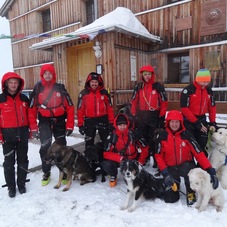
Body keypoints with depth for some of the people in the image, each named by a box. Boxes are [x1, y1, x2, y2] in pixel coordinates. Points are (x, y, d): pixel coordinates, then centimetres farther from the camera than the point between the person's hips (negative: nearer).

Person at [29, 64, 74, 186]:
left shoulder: (60, 88, -1)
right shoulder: (37, 89, 1)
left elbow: (70, 107, -1)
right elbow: (32, 109, 1)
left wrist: (70, 126, -5)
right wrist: (33, 128, -3)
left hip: (59, 121, 0)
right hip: (44, 122, 0)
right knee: (45, 147, -3)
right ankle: (46, 173, 18)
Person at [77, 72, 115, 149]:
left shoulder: (104, 92, -1)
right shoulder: (83, 93, -4)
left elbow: (109, 108, 3)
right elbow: (80, 110, -3)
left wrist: (111, 122, 1)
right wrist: (80, 124, -4)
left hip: (103, 120, 1)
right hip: (89, 121, 0)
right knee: (89, 142, 12)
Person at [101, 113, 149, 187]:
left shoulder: (133, 134, -15)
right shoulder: (112, 136, -17)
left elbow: (145, 147, -4)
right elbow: (106, 153, -19)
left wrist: (140, 162, -8)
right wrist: (119, 158, -32)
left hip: (132, 159, 1)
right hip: (118, 160, -1)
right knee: (106, 164, -28)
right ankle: (113, 176, 7)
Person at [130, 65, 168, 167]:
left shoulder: (158, 86, -5)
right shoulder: (138, 87, 6)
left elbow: (164, 102, -4)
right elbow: (134, 102, 10)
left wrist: (162, 117, -6)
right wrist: (134, 115, 5)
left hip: (154, 116, -4)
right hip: (141, 116, 4)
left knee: (154, 139, 2)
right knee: (143, 138, 14)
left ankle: (155, 159, 15)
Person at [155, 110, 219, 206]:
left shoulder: (186, 135, -13)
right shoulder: (162, 136, -8)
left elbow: (199, 153, -15)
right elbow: (159, 156, -2)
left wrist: (210, 171, -24)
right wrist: (165, 173, -13)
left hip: (186, 165, -1)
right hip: (171, 168, 1)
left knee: (187, 169, -38)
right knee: (170, 199, -10)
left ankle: (191, 193, -7)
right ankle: (175, 183, 25)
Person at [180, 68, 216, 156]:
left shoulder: (209, 90, 3)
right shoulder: (188, 90, -16)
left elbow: (212, 107, 11)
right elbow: (184, 108, -18)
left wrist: (212, 123, 3)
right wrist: (196, 122, -19)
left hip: (202, 119, 5)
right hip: (189, 120, -5)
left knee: (202, 144, 11)